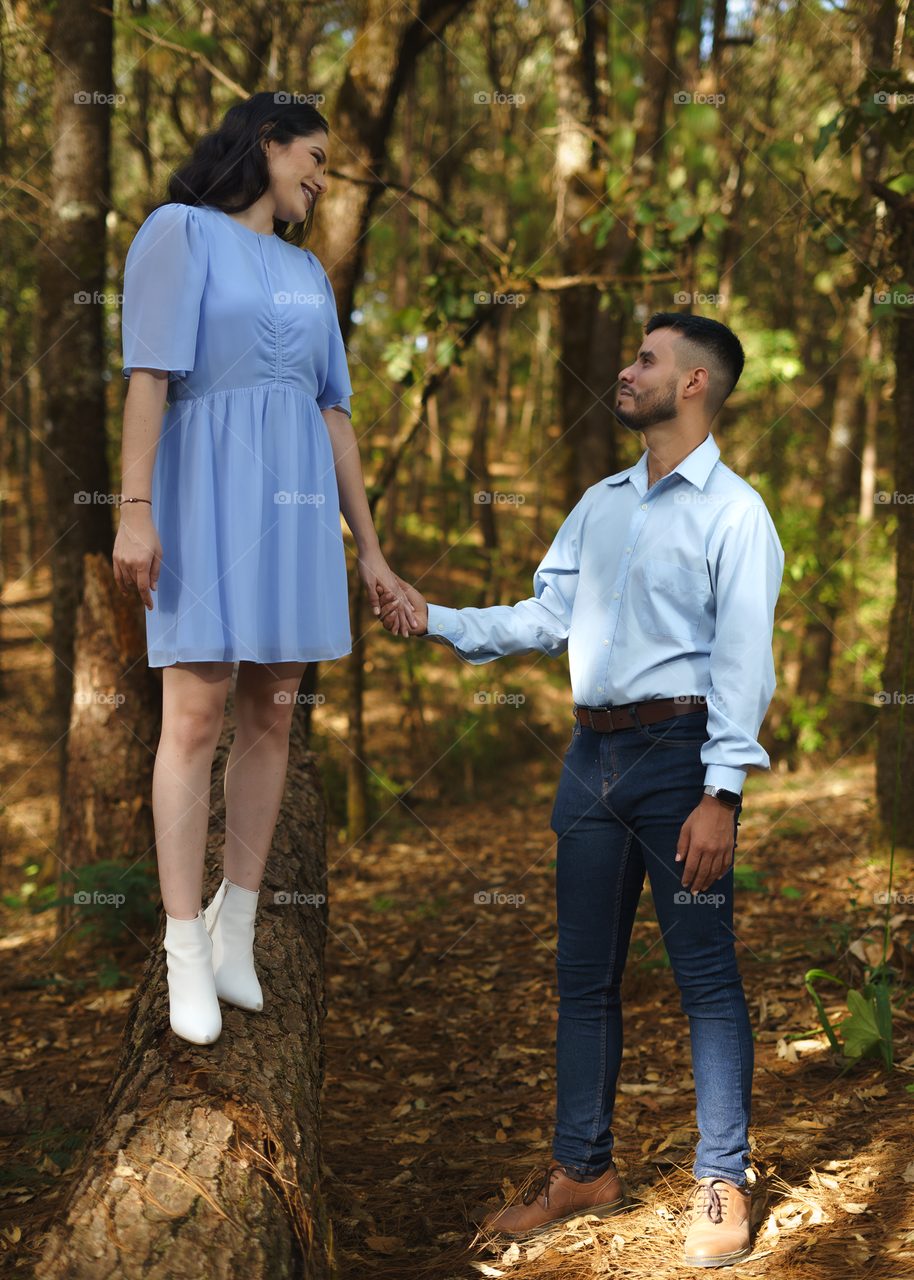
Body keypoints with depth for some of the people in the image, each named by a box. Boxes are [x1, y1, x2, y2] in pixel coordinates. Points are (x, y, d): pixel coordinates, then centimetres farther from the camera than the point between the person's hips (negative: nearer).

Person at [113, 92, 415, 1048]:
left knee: (272, 715, 3)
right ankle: (186, 955, -4)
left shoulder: (307, 273, 19)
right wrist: (135, 509, -20)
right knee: (196, 715, -10)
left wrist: (368, 547, 12)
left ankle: (234, 924, 16)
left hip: (295, 500, 6)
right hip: (206, 484, -6)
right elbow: (148, 371, -11)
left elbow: (334, 414, 16)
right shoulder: (178, 230, -1)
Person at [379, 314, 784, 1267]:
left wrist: (721, 793, -17)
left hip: (678, 750, -7)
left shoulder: (733, 512, -6)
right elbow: (548, 616, 14)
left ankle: (722, 1184, 8)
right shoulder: (600, 504, 15)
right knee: (584, 974, 11)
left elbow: (743, 660, -12)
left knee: (705, 975, -2)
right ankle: (582, 1169, 23)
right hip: (592, 755, 7)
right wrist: (439, 621, 6)